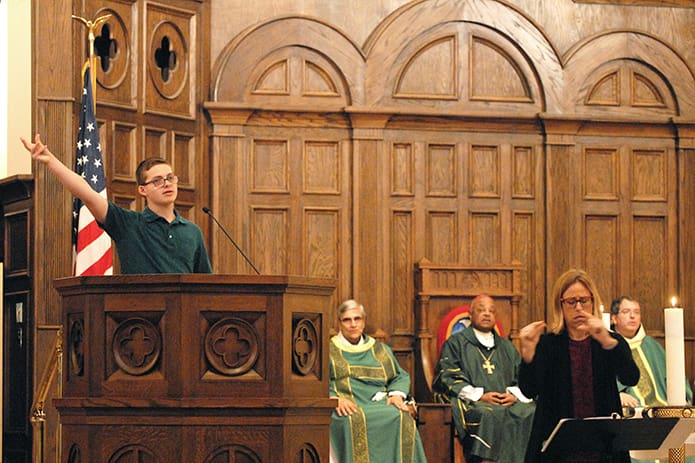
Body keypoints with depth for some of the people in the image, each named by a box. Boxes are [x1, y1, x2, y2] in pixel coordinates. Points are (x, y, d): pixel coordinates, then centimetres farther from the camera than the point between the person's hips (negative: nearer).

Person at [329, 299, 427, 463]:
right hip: (348, 409, -3)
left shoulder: (380, 350, 27)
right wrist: (336, 399, -15)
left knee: (402, 418, -30)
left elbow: (400, 376, 21)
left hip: (381, 404, 3)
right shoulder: (329, 351, 16)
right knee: (355, 421, -38)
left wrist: (396, 394, -2)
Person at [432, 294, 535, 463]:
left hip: (509, 402, 4)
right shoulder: (456, 343, 14)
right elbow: (448, 378, 1)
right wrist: (479, 396, -12)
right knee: (491, 416, -38)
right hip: (472, 403, -4)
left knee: (531, 412, -28)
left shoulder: (507, 347, 28)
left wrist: (514, 395, -5)